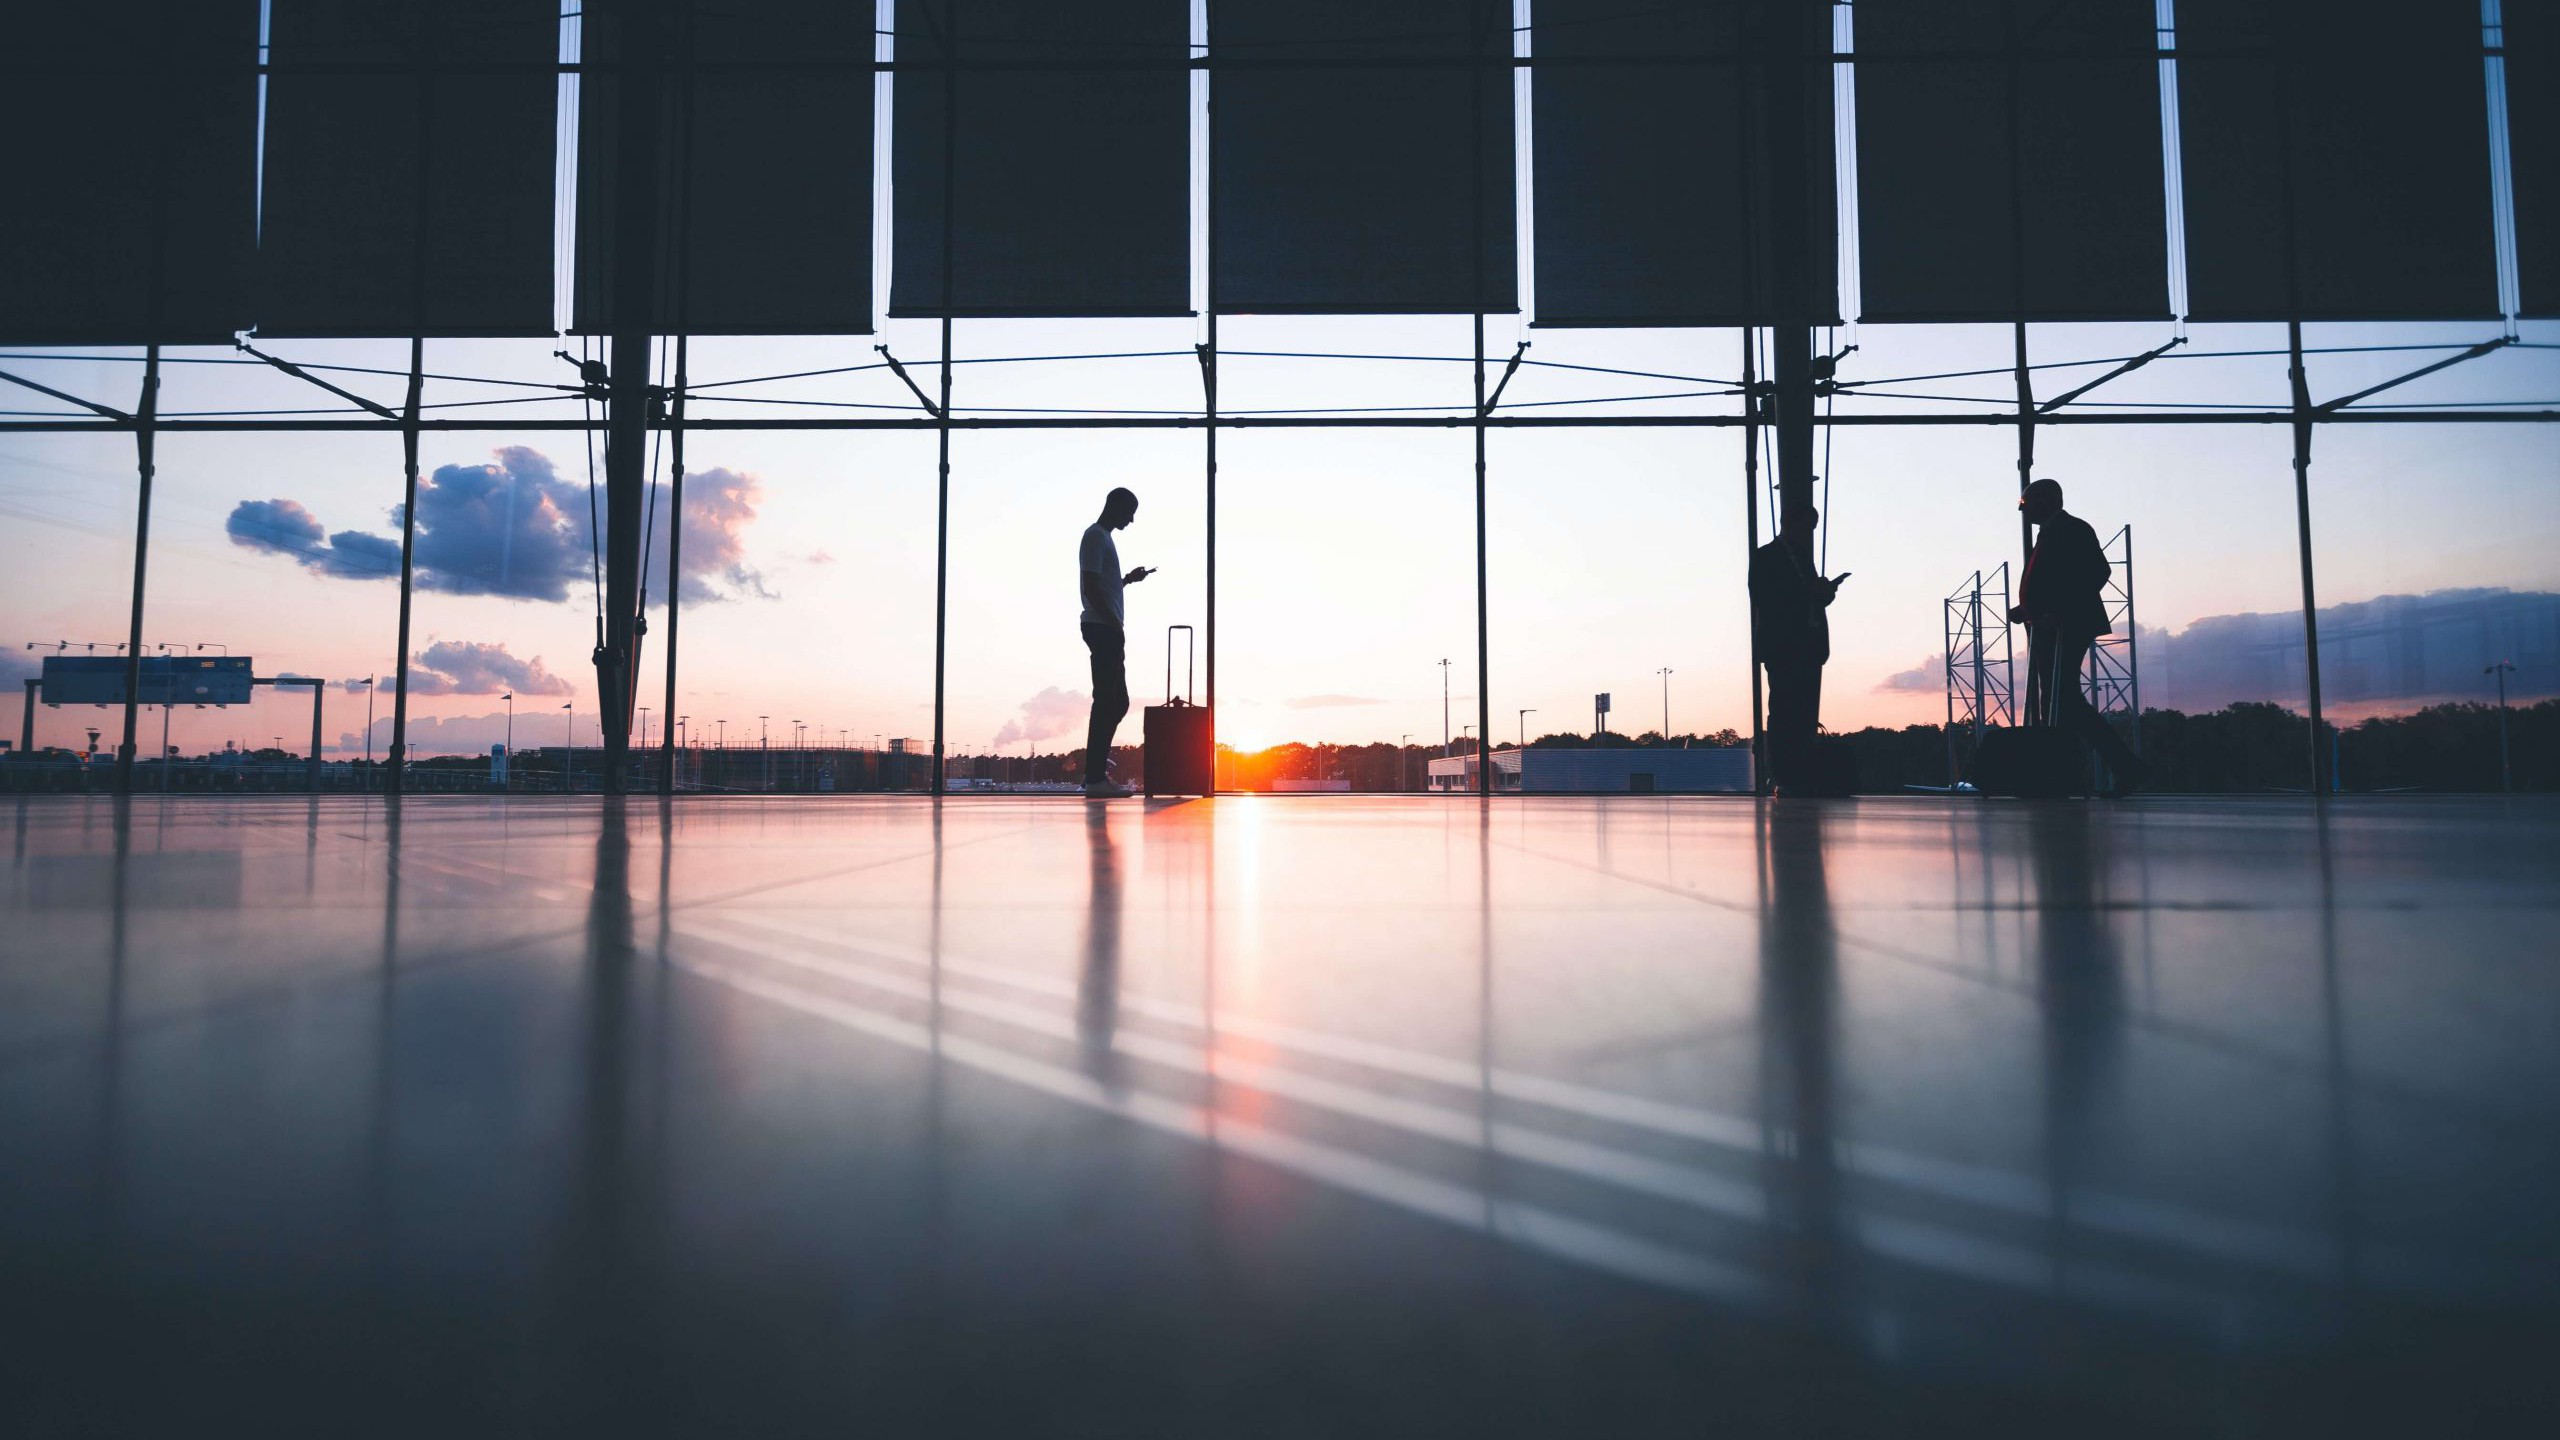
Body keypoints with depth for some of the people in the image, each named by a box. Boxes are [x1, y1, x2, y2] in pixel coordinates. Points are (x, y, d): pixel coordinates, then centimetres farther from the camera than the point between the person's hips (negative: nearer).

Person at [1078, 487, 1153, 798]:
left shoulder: (1102, 537, 22)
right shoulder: (1095, 537, -8)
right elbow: (1090, 586, -18)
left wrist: (1129, 579, 23)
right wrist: (1115, 624, -18)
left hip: (1108, 630, 10)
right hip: (1103, 629, -10)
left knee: (1116, 701, 13)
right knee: (1109, 700, -11)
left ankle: (1097, 757, 23)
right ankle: (1096, 777, -11)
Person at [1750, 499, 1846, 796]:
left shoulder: (1804, 558, 24)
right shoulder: (1765, 557, -1)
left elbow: (1808, 602, 23)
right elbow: (1765, 603, -12)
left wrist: (1823, 593, 1)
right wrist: (1811, 593, -16)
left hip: (1808, 649, 8)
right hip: (1781, 648, -8)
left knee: (1806, 717, 3)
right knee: (1783, 715, -11)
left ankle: (1803, 779, 3)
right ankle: (1783, 780, -11)